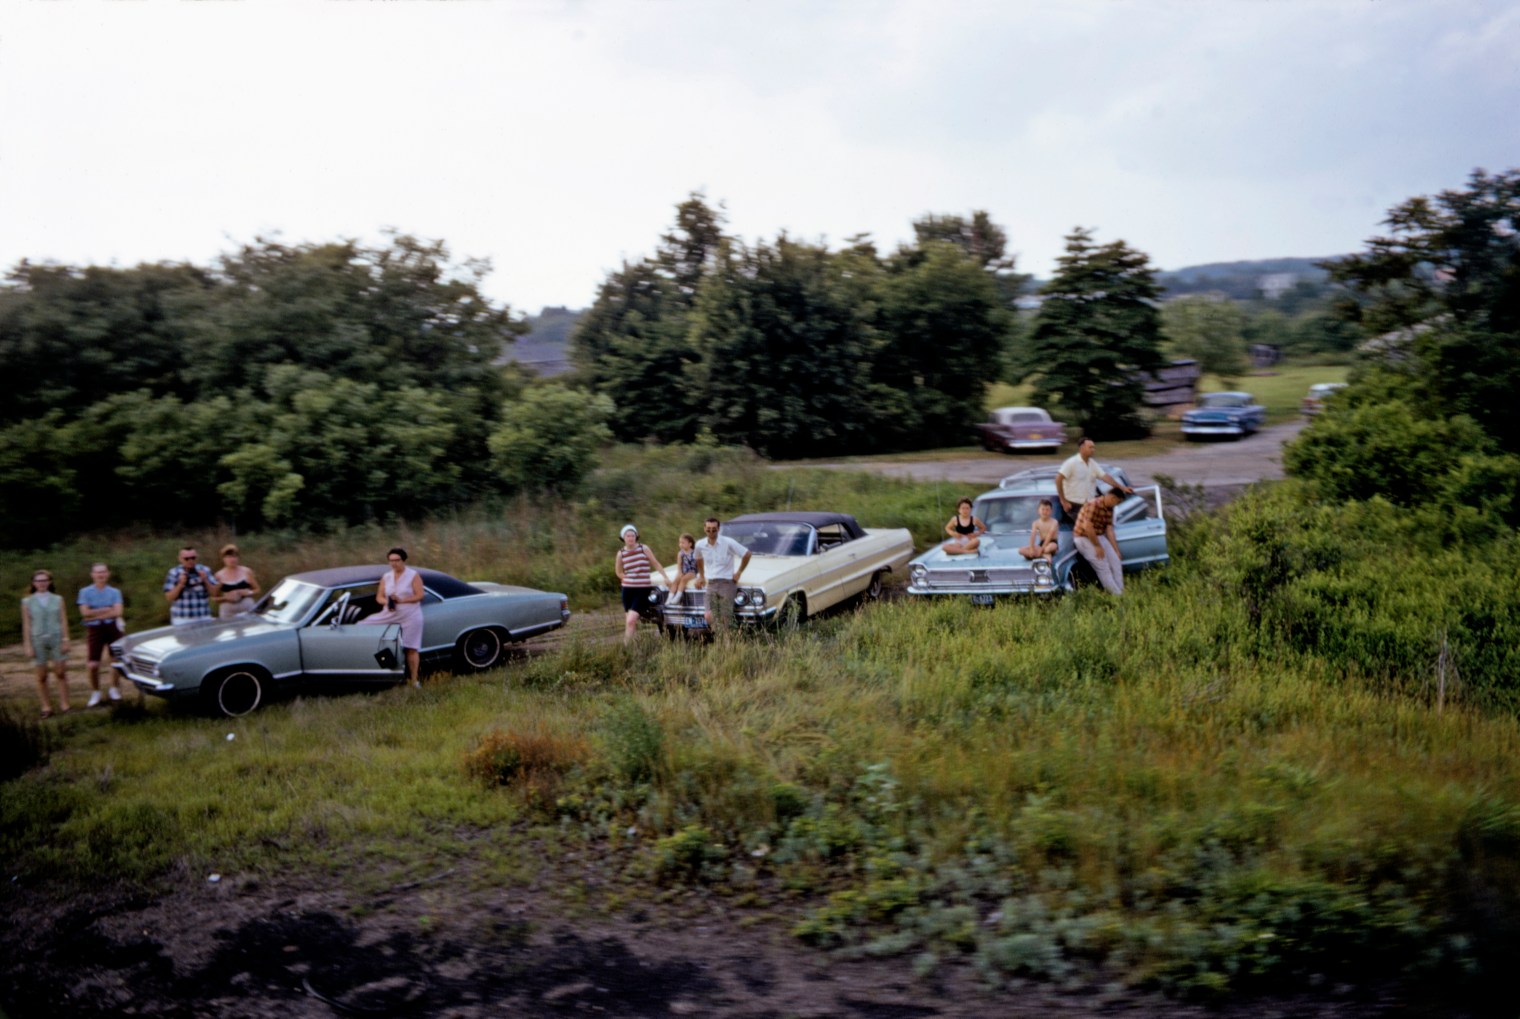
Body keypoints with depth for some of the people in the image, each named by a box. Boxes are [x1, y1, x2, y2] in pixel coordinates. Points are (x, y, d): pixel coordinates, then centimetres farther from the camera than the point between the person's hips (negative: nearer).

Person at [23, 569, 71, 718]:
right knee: (42, 676, 3)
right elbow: (26, 624, 2)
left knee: (61, 673, -2)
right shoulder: (27, 602, 4)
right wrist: (27, 645, -2)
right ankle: (46, 706, 11)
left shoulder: (57, 600, 6)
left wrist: (65, 640, -1)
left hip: (56, 639, 0)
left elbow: (64, 621, 5)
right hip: (38, 640, 0)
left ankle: (64, 704, 4)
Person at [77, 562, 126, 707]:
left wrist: (96, 615, -12)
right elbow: (85, 613, -9)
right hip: (94, 630, -1)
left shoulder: (114, 592, 3)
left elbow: (117, 612, -9)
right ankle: (95, 693, 14)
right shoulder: (85, 592, 1)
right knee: (93, 665, -4)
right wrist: (107, 609, -8)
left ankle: (114, 688, 23)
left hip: (112, 628, 1)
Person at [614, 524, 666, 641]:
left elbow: (655, 563, 7)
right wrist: (629, 579, 6)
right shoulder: (621, 553, 3)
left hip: (643, 589, -3)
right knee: (629, 621, 5)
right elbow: (618, 572, 18)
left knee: (631, 620, -16)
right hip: (628, 589, 3)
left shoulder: (644, 548, -2)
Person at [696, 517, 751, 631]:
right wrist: (701, 576, 23)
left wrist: (739, 572, 2)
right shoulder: (700, 545, 4)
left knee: (726, 620, -5)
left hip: (727, 583, -3)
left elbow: (747, 555, -1)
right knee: (709, 617, -12)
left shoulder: (728, 543, -9)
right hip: (711, 584, 3)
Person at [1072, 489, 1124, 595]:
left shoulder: (1109, 509, 6)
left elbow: (1109, 531, 8)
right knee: (1103, 567, -15)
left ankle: (1121, 592, -2)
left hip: (1100, 537, 9)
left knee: (1116, 562, -2)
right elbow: (1087, 527, -25)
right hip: (1084, 538, -9)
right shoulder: (1093, 505, -22)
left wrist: (1116, 550, 4)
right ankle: (1116, 594, -13)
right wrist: (1097, 546, -19)